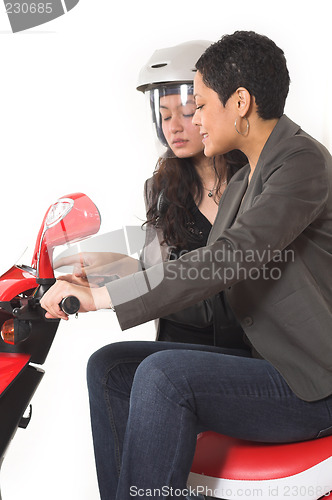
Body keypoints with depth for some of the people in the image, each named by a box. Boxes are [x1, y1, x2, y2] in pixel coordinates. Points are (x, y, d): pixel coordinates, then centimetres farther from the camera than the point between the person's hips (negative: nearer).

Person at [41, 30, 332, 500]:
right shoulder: (241, 183, 14)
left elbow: (226, 260, -26)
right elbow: (212, 267, 19)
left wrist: (99, 296, -25)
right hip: (263, 362, 9)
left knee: (163, 376, -28)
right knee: (109, 367, -2)